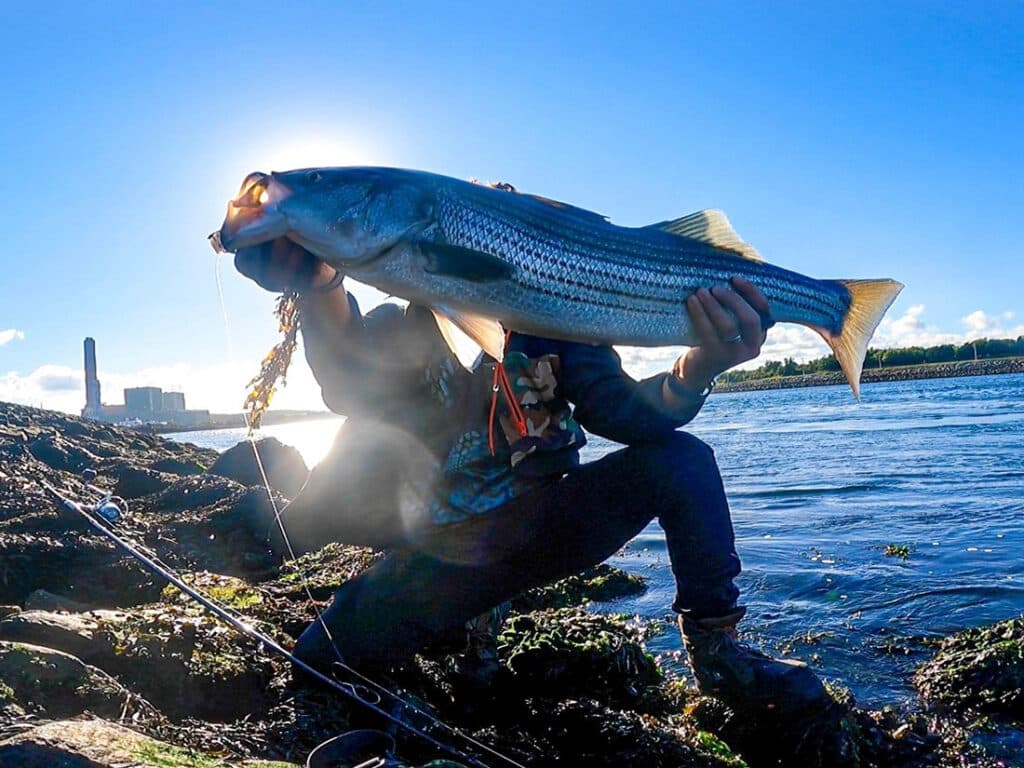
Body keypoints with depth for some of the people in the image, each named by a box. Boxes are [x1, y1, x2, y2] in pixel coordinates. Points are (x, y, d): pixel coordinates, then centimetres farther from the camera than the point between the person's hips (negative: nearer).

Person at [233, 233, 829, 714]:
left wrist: (698, 370, -40)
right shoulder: (406, 325, -1)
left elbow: (616, 408, -16)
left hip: (541, 527, 0)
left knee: (679, 459, -19)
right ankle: (473, 614, 11)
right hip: (440, 553, 0)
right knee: (323, 650, -20)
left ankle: (718, 652, -5)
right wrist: (320, 283, -44)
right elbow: (350, 389, -23)